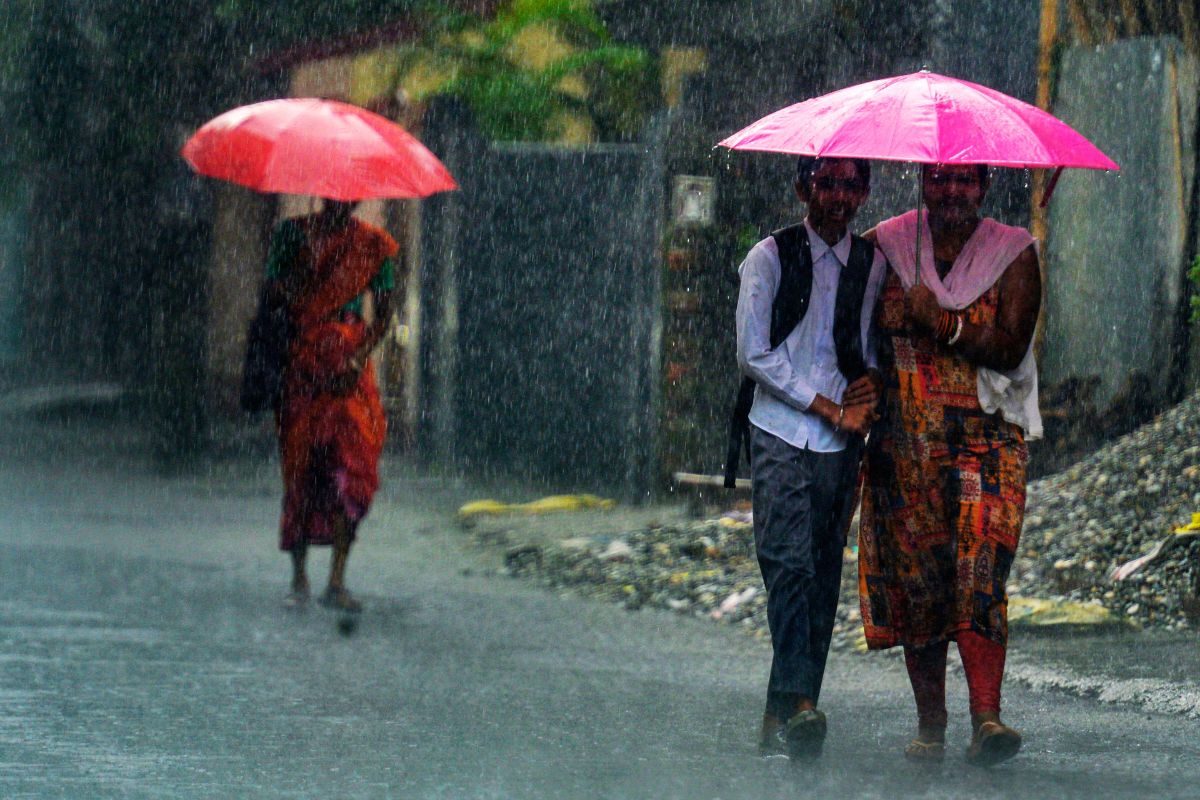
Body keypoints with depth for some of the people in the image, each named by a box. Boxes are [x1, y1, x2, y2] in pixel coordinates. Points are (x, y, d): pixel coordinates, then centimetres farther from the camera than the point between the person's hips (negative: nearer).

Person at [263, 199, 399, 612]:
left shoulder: (372, 244, 7)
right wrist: (303, 263, -16)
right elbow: (274, 296, 3)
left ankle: (337, 582, -11)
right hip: (300, 363, 0)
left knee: (352, 464, -12)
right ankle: (299, 578, 9)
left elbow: (383, 311, 5)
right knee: (299, 468, -1)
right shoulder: (292, 234, 8)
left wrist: (359, 358, -10)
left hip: (348, 368, 0)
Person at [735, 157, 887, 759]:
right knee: (790, 563, -19)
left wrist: (872, 380, -3)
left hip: (843, 441, 3)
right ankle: (797, 703, -29)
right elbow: (755, 354, -3)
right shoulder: (770, 257, 2)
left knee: (824, 577, 0)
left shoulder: (873, 263, 12)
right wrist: (830, 409, -7)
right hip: (781, 436, -3)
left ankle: (781, 719, 2)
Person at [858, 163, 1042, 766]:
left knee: (979, 568, -19)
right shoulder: (886, 245, 8)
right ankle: (929, 727, 10)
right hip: (904, 440, 2)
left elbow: (1010, 348, -6)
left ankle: (986, 718, -26)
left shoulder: (1013, 252, 3)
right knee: (914, 579, 1)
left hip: (986, 439, -2)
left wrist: (944, 325, -17)